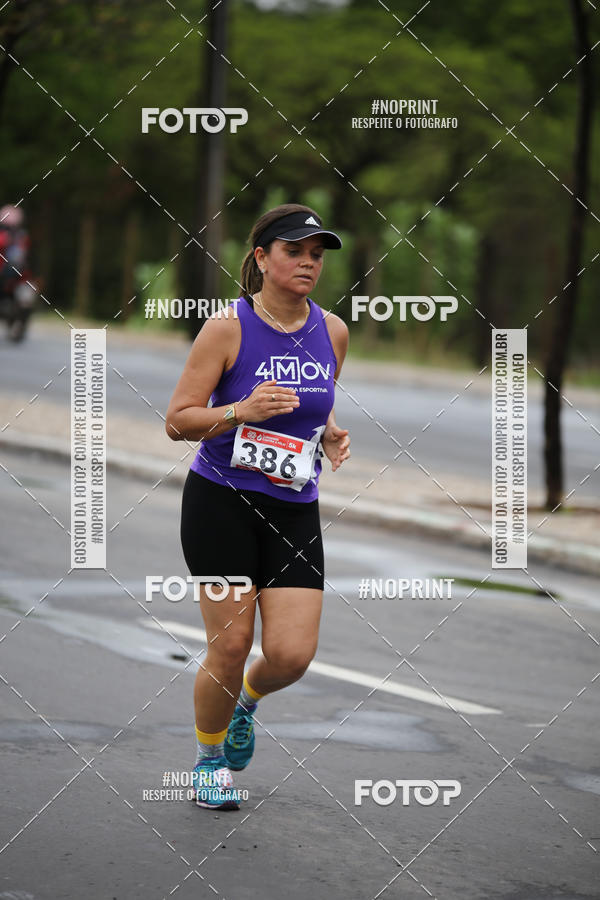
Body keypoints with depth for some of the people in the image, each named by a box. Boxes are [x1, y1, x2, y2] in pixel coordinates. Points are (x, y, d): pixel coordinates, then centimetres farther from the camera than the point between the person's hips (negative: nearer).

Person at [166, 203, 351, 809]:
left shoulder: (332, 332, 5)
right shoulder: (228, 328, -10)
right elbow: (177, 422, -8)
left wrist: (331, 436, 2)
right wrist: (242, 411, -24)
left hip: (294, 510, 4)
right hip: (221, 503, -4)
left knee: (292, 655, -7)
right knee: (230, 645, -5)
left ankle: (247, 701, 29)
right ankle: (209, 758, 22)